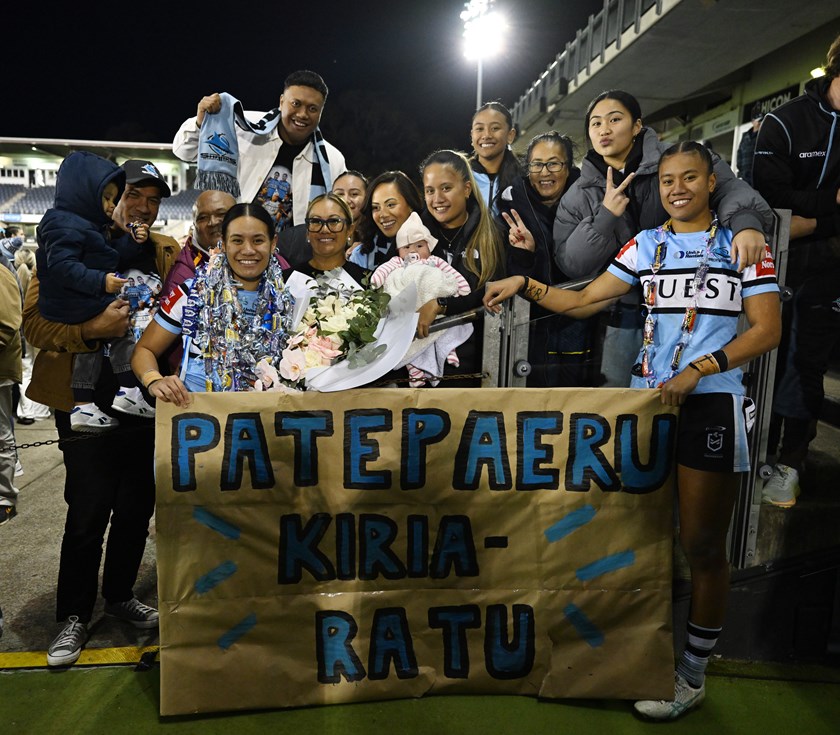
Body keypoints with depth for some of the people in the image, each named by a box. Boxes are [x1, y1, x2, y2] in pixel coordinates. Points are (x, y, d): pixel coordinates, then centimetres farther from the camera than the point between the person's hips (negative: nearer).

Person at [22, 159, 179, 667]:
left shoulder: (168, 253, 8)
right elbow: (35, 321, -7)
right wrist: (93, 329, -23)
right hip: (89, 401, -4)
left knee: (137, 507, 11)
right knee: (88, 512, 0)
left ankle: (121, 596, 32)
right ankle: (75, 616, 19)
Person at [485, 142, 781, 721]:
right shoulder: (646, 245, 11)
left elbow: (767, 330, -4)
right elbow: (584, 301, 6)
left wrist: (697, 370, -14)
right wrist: (525, 285, -5)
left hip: (712, 405, -3)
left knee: (703, 544, 3)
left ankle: (694, 674, 18)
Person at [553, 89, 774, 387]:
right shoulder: (578, 196, 6)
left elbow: (728, 186, -12)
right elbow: (570, 265, -1)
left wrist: (746, 221, -33)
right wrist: (605, 216, -14)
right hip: (621, 315, 2)